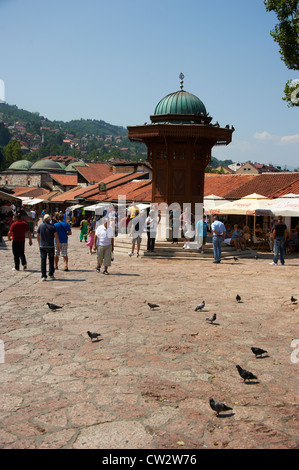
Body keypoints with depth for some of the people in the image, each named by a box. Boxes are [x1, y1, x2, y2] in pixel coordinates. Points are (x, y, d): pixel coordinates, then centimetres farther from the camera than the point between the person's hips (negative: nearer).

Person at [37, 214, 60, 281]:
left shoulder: (40, 226, 3)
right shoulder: (52, 226, -4)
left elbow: (37, 236, 9)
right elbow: (56, 236, -8)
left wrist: (39, 243, 23)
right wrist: (58, 244, 1)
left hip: (42, 246, 1)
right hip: (50, 246, -1)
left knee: (43, 260, 2)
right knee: (51, 260, 12)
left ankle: (43, 276, -2)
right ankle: (51, 274, 13)